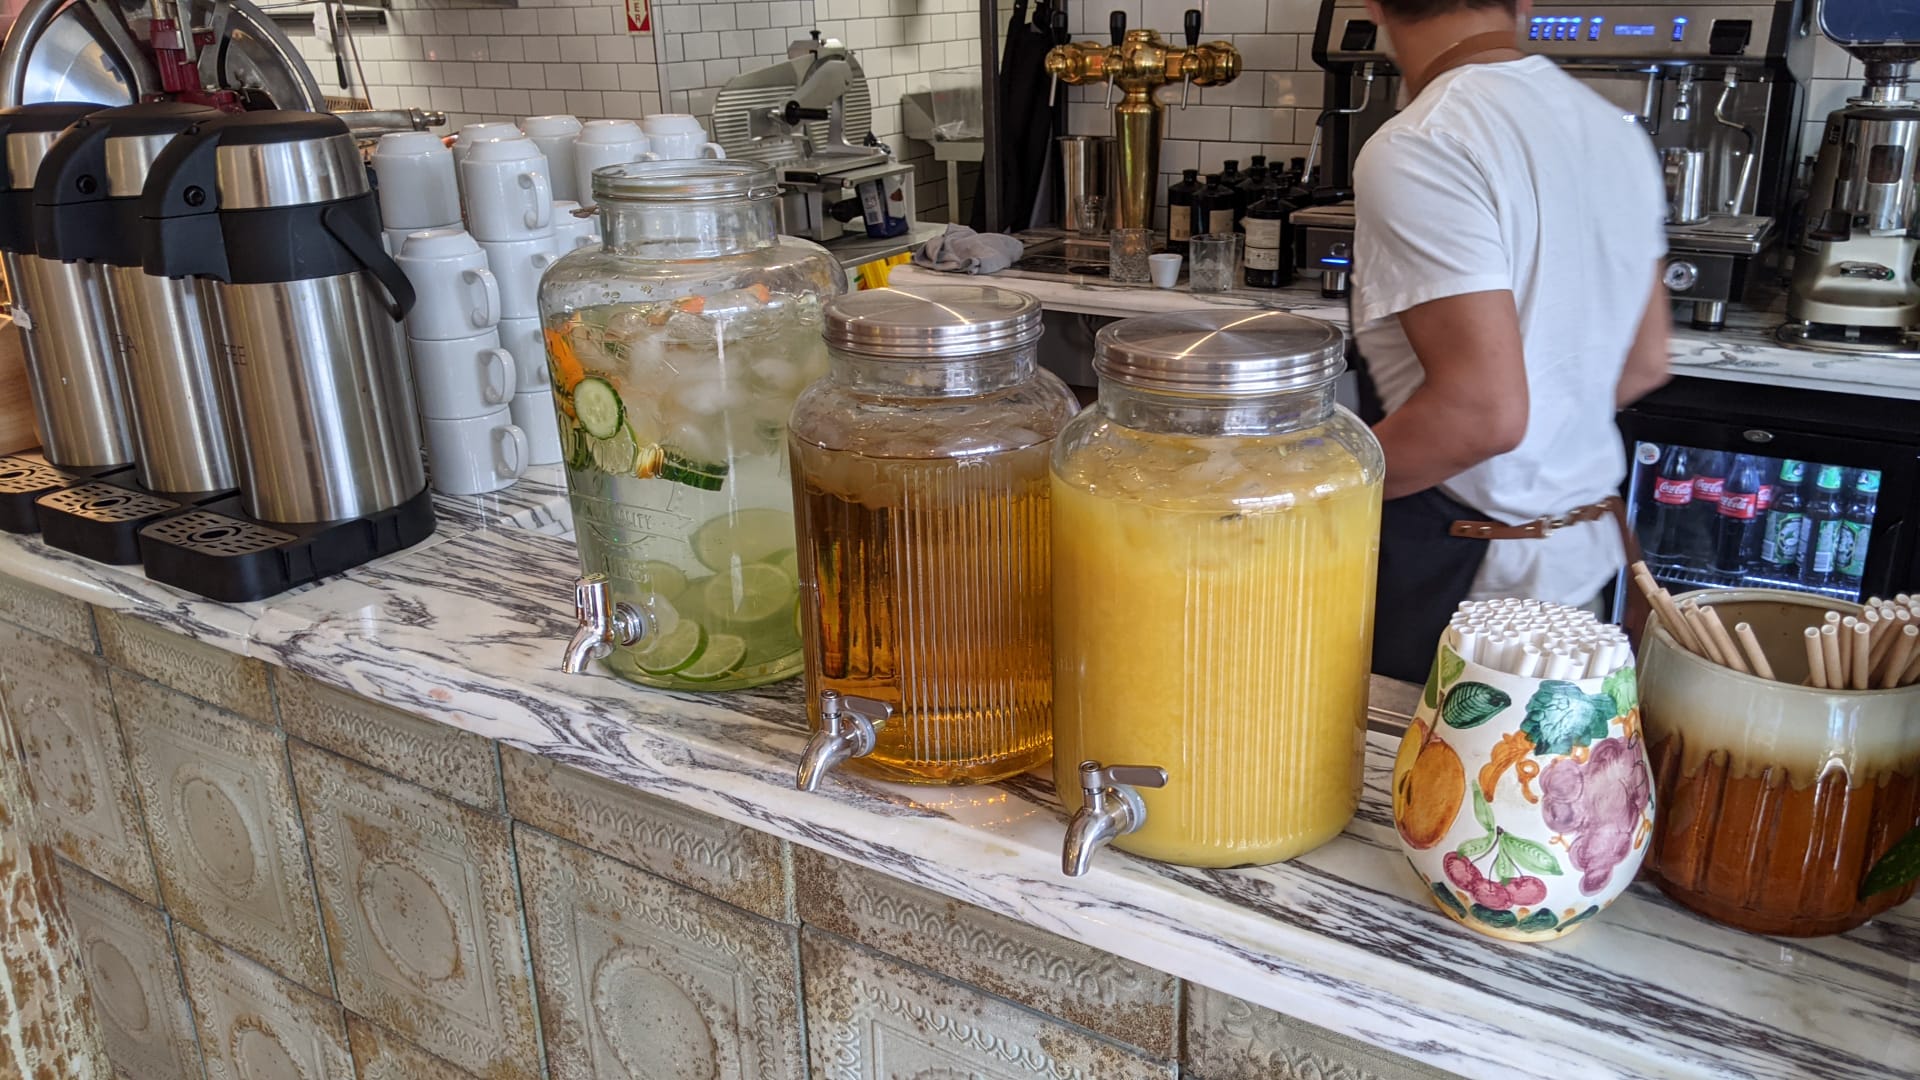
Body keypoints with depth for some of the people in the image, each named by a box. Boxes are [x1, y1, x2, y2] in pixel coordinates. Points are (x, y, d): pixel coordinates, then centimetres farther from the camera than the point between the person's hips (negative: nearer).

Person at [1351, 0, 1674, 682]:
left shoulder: (1417, 151, -20)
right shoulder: (1616, 132, 7)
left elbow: (1486, 411, -27)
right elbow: (1645, 364, 14)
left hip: (1461, 574, -8)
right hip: (1588, 550, 9)